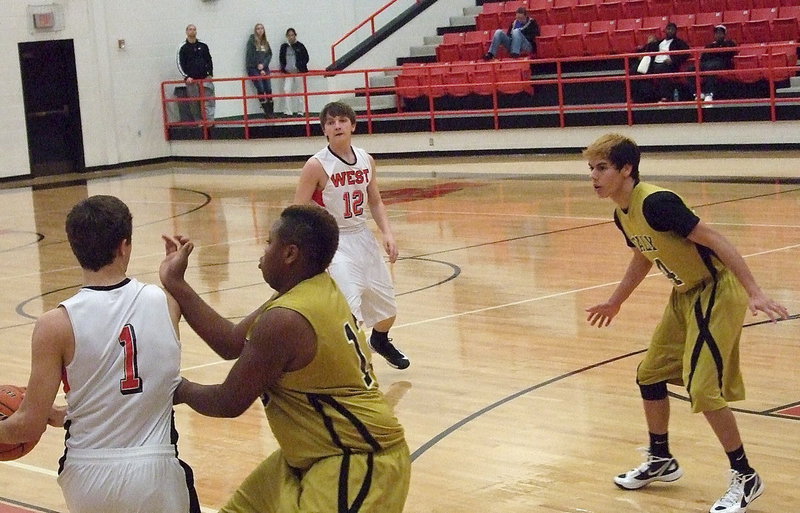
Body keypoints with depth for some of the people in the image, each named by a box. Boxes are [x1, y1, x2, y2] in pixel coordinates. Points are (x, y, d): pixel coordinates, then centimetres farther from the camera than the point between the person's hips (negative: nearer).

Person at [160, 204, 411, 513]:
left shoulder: (285, 320, -26)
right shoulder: (313, 289, 2)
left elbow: (228, 403, -15)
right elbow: (233, 343, 8)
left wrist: (182, 390, 5)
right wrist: (175, 284, 8)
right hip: (321, 453, 10)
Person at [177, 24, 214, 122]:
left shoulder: (203, 46, 10)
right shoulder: (183, 47, 2)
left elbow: (209, 61, 15)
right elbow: (180, 64, 0)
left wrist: (210, 74, 3)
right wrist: (186, 77, -10)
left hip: (205, 78, 2)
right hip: (191, 80, -2)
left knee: (208, 101, -7)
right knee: (194, 103, -1)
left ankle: (210, 120, -8)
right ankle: (198, 121, 5)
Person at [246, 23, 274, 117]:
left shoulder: (266, 43, 12)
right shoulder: (251, 41, -3)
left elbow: (269, 55, 7)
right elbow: (250, 56, -6)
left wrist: (263, 65, -10)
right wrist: (259, 69, -6)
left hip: (264, 68, 5)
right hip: (253, 68, -4)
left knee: (268, 88, -3)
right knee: (260, 88, -10)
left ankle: (271, 111, 0)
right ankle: (266, 111, -7)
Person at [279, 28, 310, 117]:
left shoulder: (300, 46, -1)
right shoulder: (284, 47, 7)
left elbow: (306, 58, 3)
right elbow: (281, 59, 17)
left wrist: (299, 67, -6)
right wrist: (284, 68, 3)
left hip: (298, 72, -2)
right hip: (288, 73, 2)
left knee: (299, 92, 4)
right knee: (286, 90, -11)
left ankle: (300, 111, 12)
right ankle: (287, 112, -10)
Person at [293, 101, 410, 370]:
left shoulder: (366, 161, 0)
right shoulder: (317, 166, -16)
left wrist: (387, 232, -2)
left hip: (362, 237, 6)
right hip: (333, 243, -6)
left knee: (387, 306, 19)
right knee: (349, 310, -21)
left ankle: (380, 341, 51)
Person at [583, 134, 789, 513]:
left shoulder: (656, 202, -26)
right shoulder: (622, 215, 2)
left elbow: (714, 240, -26)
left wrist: (754, 293, -30)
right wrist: (615, 302, 34)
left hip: (716, 291, -9)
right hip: (685, 295, 10)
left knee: (702, 389, -13)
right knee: (650, 374, 14)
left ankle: (745, 478, 3)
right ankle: (660, 460, 33)